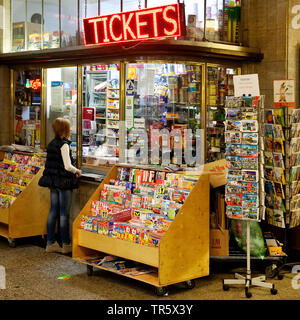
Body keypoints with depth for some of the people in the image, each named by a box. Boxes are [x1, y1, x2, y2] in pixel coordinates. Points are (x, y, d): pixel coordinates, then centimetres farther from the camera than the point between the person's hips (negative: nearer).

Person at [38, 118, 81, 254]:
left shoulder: (51, 144, 9)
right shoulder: (64, 144, -16)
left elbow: (51, 164, 13)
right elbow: (67, 166, -21)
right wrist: (77, 171, -2)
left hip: (53, 181, 8)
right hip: (64, 182, -8)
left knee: (53, 211, 11)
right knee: (64, 213, 0)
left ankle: (50, 243, 16)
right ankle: (66, 245, 9)